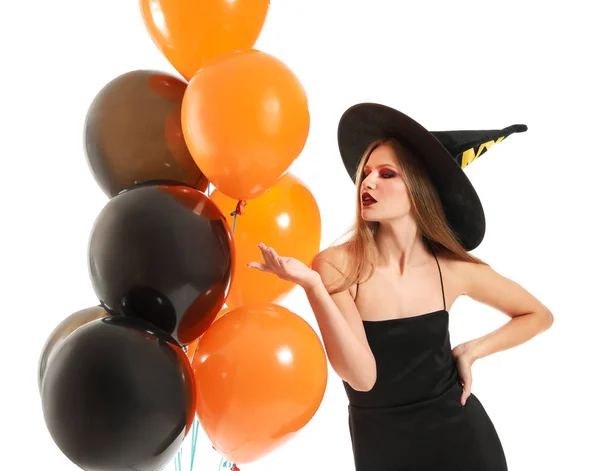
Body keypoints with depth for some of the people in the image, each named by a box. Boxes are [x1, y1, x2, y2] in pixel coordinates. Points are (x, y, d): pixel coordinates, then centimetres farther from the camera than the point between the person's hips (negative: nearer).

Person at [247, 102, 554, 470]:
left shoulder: (453, 269, -11)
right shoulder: (336, 264, -17)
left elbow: (538, 315, 5)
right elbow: (362, 376, -26)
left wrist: (472, 351, -8)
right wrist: (312, 286, -36)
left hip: (460, 436, 2)